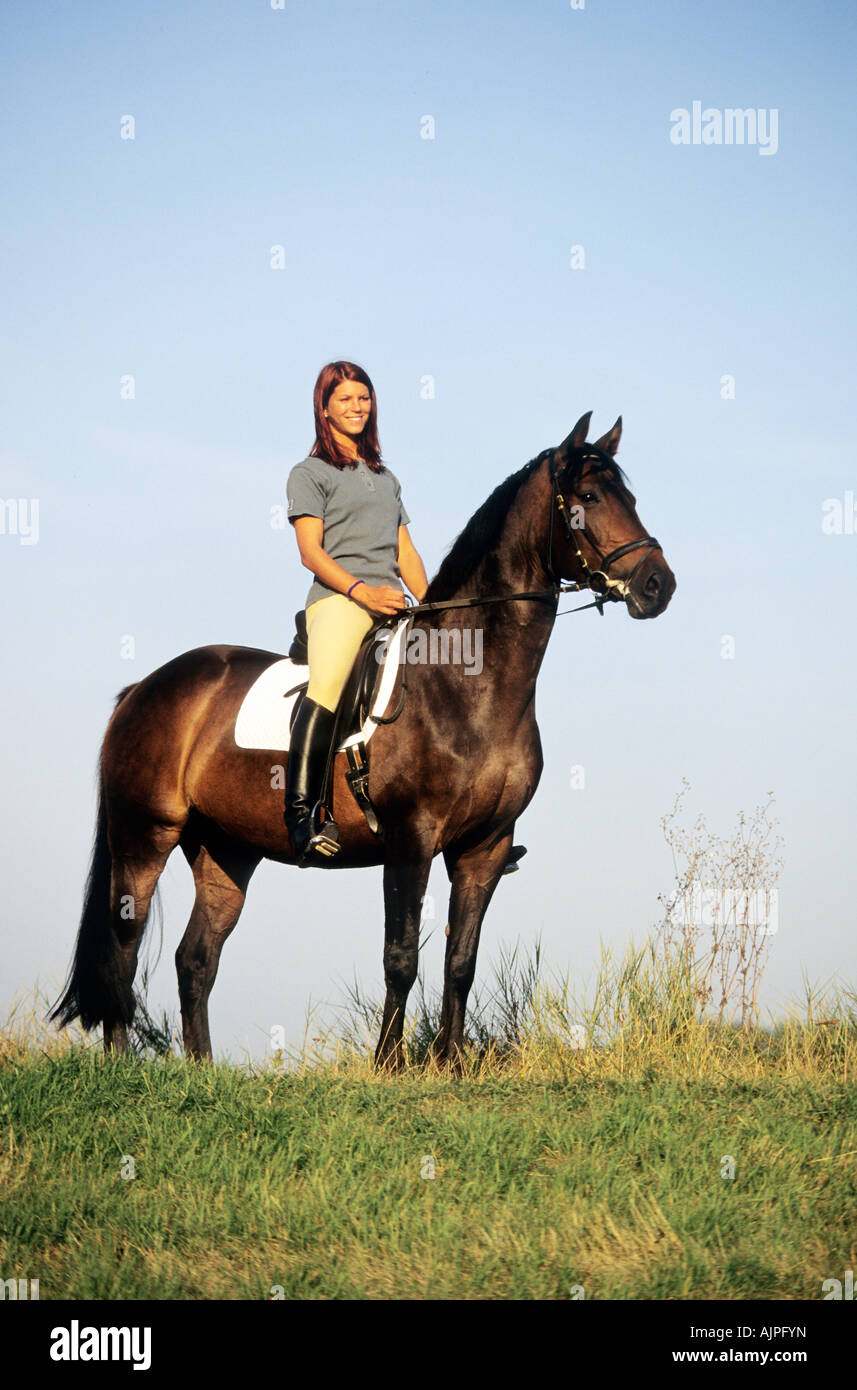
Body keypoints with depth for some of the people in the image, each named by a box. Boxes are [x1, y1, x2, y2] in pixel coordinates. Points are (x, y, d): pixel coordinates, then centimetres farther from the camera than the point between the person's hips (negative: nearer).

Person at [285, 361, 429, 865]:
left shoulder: (386, 477, 30)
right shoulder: (310, 473, 10)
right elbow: (311, 552, -2)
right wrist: (361, 590, -16)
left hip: (390, 602, 7)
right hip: (337, 597, -7)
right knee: (327, 687, -33)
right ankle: (301, 815, -42)